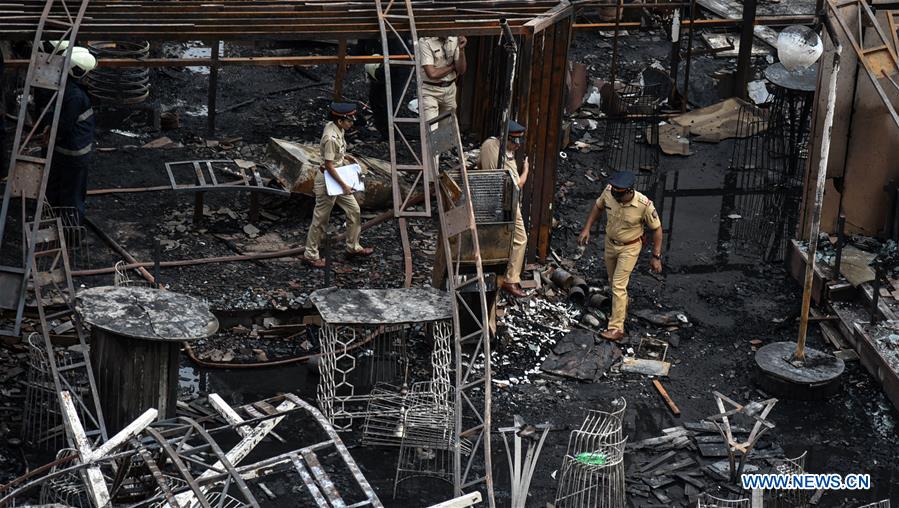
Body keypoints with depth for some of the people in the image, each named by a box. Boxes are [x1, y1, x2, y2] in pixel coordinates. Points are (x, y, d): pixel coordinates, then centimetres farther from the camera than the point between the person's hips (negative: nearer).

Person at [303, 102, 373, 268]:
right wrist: (344, 185, -20)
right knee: (320, 219, 5)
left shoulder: (335, 128, -1)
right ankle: (310, 254, 19)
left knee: (354, 211, 17)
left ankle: (353, 247, 31)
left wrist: (346, 156, 4)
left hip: (338, 179, 10)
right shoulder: (331, 138, -29)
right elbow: (329, 165, -25)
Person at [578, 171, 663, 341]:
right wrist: (587, 228, -1)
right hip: (610, 243, 5)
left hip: (629, 248, -5)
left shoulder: (644, 205, -31)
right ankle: (622, 310, 46)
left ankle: (616, 328, -3)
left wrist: (656, 257, -13)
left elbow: (656, 229, -16)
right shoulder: (609, 191, -21)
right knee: (613, 281, 21)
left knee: (618, 286, -10)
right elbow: (598, 206, 3)